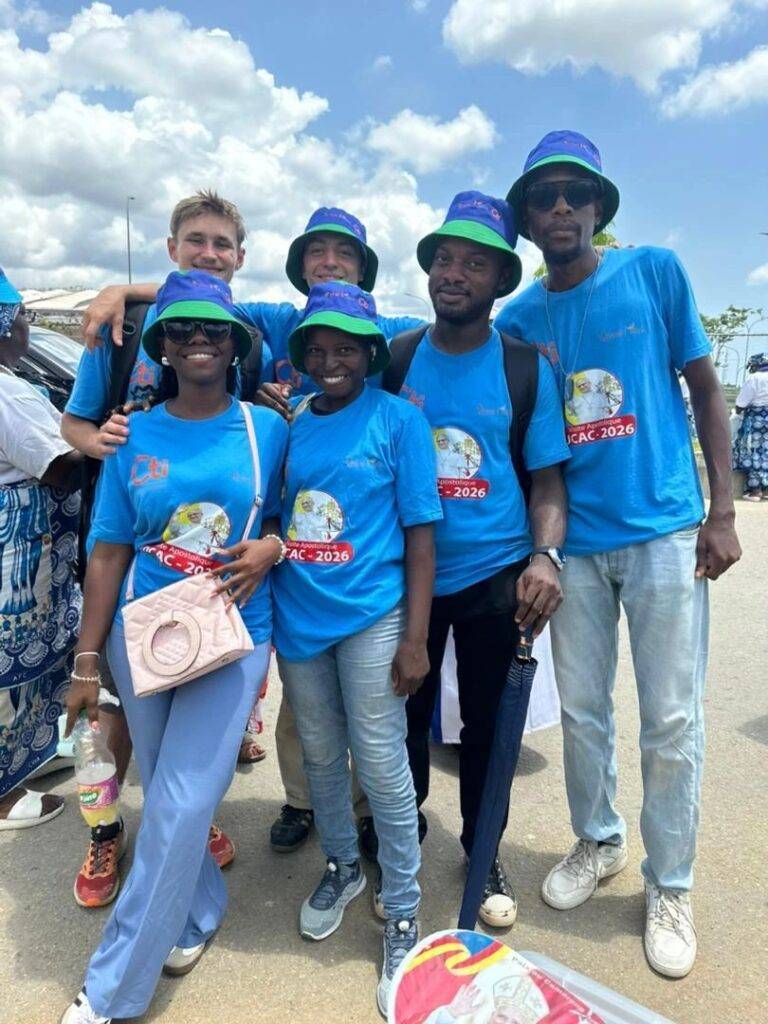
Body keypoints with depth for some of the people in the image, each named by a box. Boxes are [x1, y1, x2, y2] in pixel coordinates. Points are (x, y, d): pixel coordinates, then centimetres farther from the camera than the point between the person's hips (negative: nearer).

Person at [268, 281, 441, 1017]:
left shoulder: (398, 420, -5)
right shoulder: (291, 423, 6)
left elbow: (419, 533, -7)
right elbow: (270, 516, 13)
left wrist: (415, 638, -10)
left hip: (370, 618, -4)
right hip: (296, 618, 4)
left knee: (380, 764, 4)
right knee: (320, 755, 18)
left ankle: (401, 911, 25)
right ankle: (342, 867, 43)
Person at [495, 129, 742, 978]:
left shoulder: (655, 272, 0)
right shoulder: (519, 320, 5)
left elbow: (705, 390, 2)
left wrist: (721, 512, -3)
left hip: (664, 528, -2)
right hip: (576, 539, 2)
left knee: (671, 718, 6)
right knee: (582, 709, 13)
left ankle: (669, 886, 26)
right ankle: (597, 842, 37)